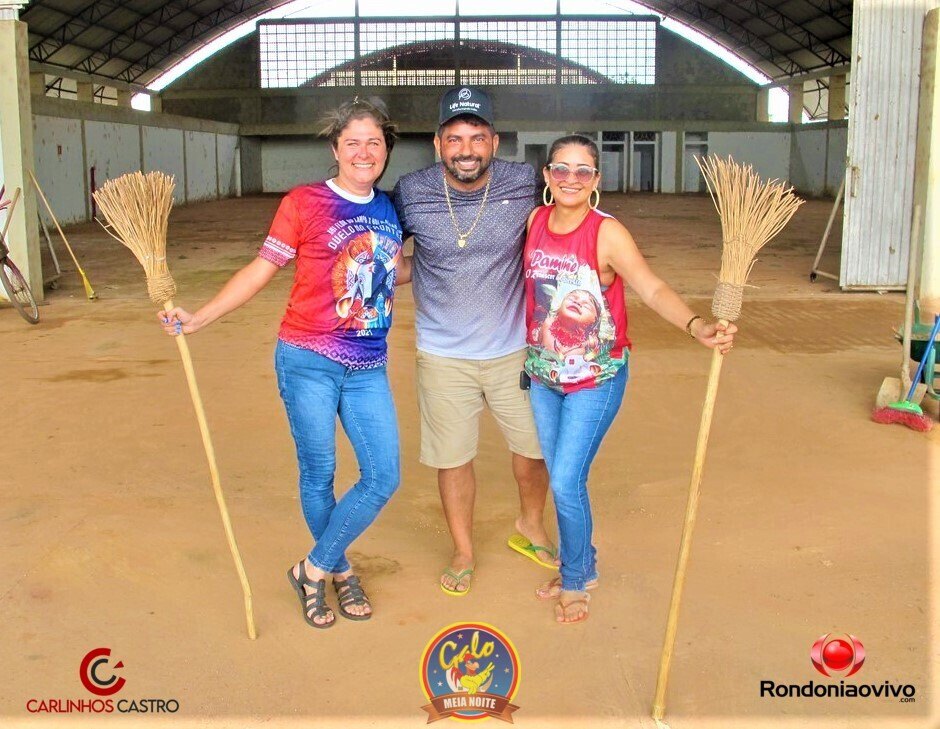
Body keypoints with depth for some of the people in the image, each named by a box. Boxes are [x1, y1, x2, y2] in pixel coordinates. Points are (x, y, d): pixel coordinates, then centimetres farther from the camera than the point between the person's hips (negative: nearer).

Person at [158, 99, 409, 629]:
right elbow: (261, 270, -4)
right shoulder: (304, 203, -7)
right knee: (319, 476, 7)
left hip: (368, 369, 5)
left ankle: (315, 570, 18)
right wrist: (197, 319, -8)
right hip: (309, 362, -4)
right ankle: (340, 568, 31)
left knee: (384, 477, 1)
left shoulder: (388, 210, 7)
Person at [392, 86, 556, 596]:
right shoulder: (410, 193, -12)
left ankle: (530, 527, 44)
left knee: (535, 444, 15)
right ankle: (463, 553, 34)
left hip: (514, 348, 1)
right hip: (443, 356, -1)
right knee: (452, 457, 10)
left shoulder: (525, 185, -12)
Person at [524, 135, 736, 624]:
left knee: (566, 482, -6)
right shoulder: (535, 220, -2)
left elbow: (652, 289, -28)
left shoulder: (607, 234, -18)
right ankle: (581, 569, 36)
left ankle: (574, 582, 18)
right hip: (543, 374, 6)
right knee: (559, 478, 15)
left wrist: (697, 327, -44)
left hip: (595, 379, -5)